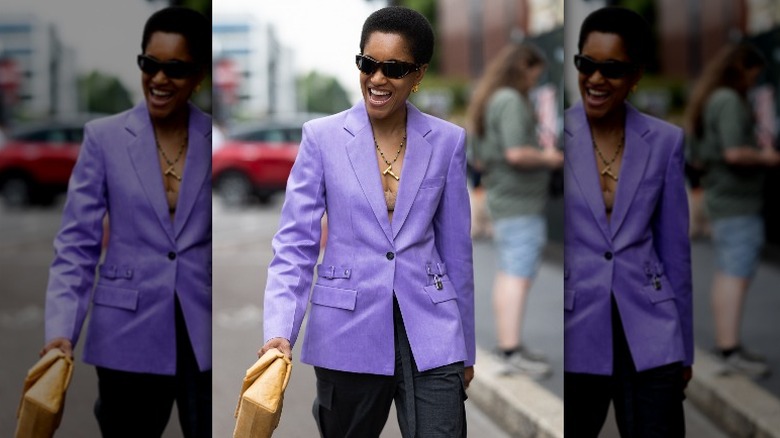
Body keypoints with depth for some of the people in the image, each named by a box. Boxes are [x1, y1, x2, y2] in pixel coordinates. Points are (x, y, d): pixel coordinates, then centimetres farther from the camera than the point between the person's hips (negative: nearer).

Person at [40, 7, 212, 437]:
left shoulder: (215, 139, 2)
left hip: (205, 335, 0)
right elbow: (76, 243, -3)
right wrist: (61, 330, -14)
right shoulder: (105, 137, -2)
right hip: (130, 333, 0)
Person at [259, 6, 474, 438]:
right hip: (349, 329, 0)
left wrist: (466, 348, 12)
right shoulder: (322, 137, -4)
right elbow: (295, 244, -5)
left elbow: (455, 249, 8)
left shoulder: (446, 141, 1)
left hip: (428, 331, 1)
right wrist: (279, 331, -19)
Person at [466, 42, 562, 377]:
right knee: (519, 276, -12)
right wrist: (547, 158, -8)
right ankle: (512, 353, -14)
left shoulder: (488, 101, 16)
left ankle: (507, 346, 21)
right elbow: (516, 153, -25)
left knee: (507, 274, 14)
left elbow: (481, 155, 22)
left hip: (502, 199, 10)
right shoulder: (511, 101, -14)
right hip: (521, 204, -10)